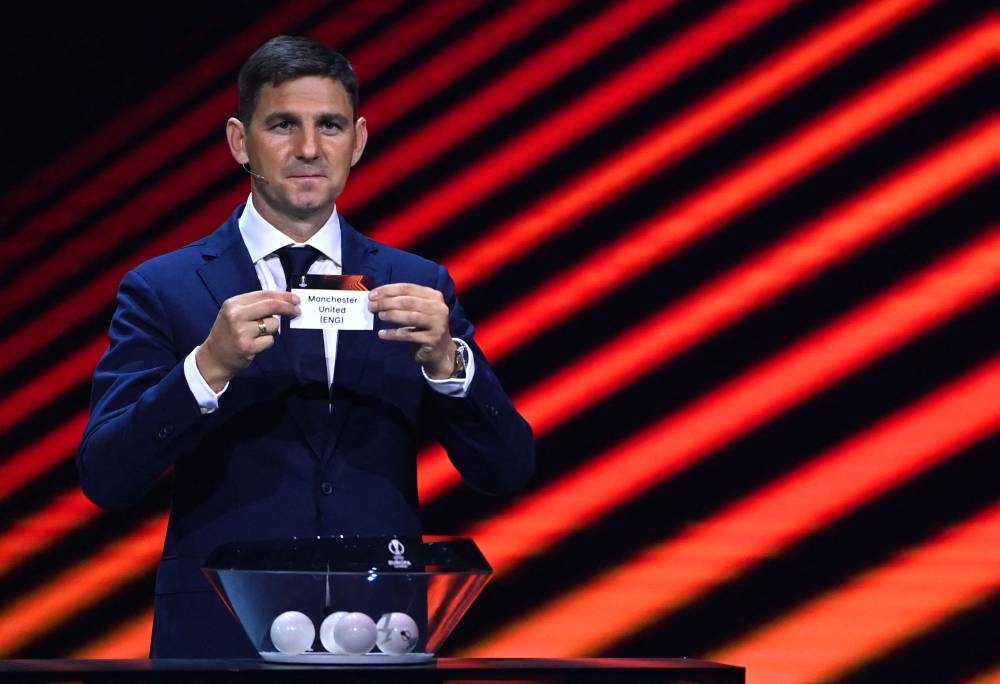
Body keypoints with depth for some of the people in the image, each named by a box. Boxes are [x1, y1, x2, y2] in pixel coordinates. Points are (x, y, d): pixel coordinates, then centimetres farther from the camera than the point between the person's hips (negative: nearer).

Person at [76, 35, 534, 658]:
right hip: (221, 634, -2)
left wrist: (445, 359, -19)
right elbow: (105, 479, -11)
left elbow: (508, 472, -1)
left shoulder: (417, 288, 5)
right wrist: (208, 367, -25)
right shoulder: (163, 290, -2)